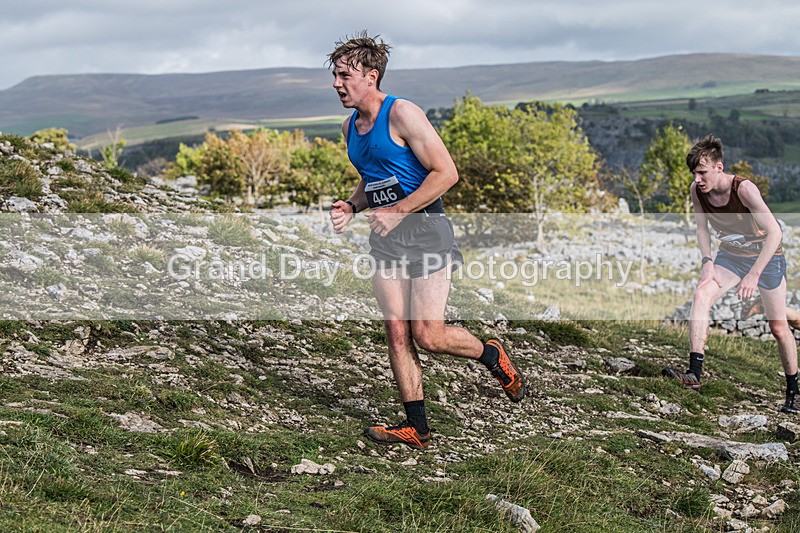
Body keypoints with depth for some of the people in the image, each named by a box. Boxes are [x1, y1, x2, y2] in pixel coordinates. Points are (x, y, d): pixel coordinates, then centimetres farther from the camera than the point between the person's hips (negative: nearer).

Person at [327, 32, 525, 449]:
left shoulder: (402, 114, -13)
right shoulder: (350, 127, 12)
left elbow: (446, 172, -17)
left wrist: (396, 212, -20)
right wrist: (351, 207, 5)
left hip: (424, 232, -7)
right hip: (385, 241, 7)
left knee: (427, 335, -9)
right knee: (396, 333, 1)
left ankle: (492, 355, 20)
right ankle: (416, 427, 8)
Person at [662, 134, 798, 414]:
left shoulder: (744, 189, -29)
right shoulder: (697, 190, -13)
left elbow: (775, 233, -32)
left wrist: (753, 274, -38)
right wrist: (707, 261, -12)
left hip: (766, 256, -4)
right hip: (729, 255, 4)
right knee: (701, 294, -24)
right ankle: (694, 374, -29)